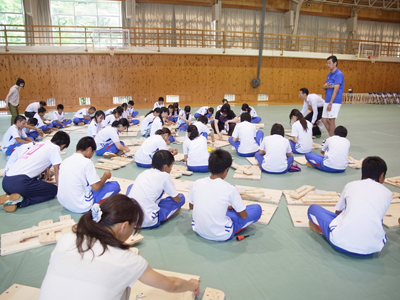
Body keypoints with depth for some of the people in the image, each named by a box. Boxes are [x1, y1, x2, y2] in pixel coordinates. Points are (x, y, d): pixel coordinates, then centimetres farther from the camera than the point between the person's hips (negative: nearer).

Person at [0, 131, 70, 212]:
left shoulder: (40, 144, 24)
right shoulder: (55, 148, 1)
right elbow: (57, 171, 1)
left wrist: (46, 175, 59)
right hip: (20, 183, -8)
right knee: (53, 190, 9)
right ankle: (20, 201, -8)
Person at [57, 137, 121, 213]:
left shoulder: (65, 161, 5)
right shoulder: (87, 162, -17)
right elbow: (96, 187, -18)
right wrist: (106, 176, 2)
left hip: (63, 203, 8)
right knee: (115, 185, 1)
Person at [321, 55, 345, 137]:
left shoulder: (339, 74, -12)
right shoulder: (329, 74, 15)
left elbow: (336, 89, -18)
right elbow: (323, 87, 15)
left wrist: (330, 103, -21)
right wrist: (325, 86, -10)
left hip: (334, 102, -9)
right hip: (327, 101, 9)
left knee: (331, 120, -5)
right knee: (324, 120, 10)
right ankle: (333, 136, 24)